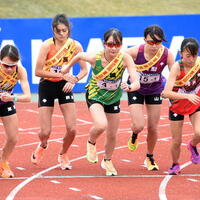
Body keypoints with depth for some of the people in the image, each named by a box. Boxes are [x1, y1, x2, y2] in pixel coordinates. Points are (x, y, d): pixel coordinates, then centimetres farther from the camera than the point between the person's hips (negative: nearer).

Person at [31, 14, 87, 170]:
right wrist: (63, 75, -26)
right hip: (47, 86, -2)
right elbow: (38, 71, -21)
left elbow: (84, 70, -1)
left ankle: (63, 155, 23)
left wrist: (73, 80, -20)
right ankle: (43, 146, 34)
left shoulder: (75, 46, -10)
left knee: (72, 129, -8)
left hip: (65, 87, 2)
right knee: (45, 132, -4)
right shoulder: (47, 45, -18)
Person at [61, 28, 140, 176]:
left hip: (113, 98, 3)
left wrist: (129, 87, -54)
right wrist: (68, 67, 12)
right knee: (101, 125, -30)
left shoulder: (125, 58, -25)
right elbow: (79, 56, -4)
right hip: (95, 95, -3)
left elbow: (137, 83, -32)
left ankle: (107, 161, 43)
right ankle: (91, 143, 6)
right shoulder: (95, 58, -27)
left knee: (112, 135, 12)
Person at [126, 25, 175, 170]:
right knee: (139, 126, -14)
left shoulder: (167, 54, -25)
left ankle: (150, 158, 31)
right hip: (136, 89, -2)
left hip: (155, 90, 2)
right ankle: (134, 136, 26)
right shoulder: (135, 51, -29)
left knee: (153, 128, 7)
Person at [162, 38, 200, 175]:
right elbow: (166, 93, -36)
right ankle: (175, 165, 34)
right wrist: (187, 96, -47)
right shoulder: (177, 67, -29)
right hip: (178, 105, -2)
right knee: (176, 141, 4)